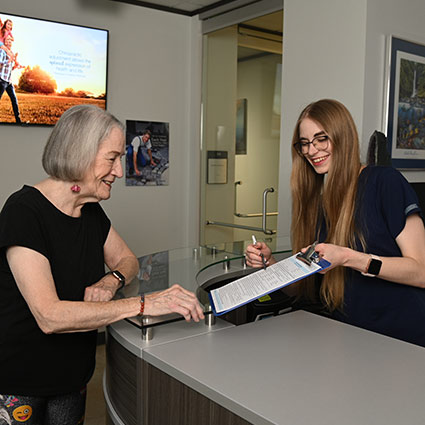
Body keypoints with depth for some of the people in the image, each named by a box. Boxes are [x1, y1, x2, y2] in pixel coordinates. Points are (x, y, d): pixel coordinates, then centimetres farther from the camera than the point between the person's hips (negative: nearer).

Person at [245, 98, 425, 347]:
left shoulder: (385, 182, -6)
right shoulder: (312, 201, 11)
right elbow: (305, 288, 14)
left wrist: (348, 258, -22)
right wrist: (270, 262, -4)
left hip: (400, 338, -4)